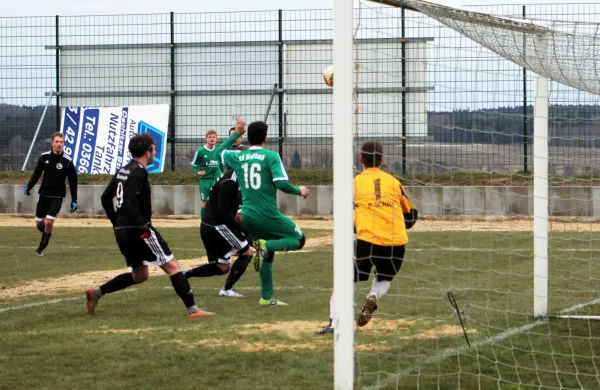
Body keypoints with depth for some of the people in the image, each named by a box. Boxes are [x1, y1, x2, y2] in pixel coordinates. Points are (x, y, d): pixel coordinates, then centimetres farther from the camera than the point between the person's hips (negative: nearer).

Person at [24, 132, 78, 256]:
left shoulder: (67, 161, -9)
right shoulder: (44, 157, -1)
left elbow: (73, 182, -4)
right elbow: (37, 173, 11)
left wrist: (74, 201, -7)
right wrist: (28, 187, -3)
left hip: (57, 196, -3)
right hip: (43, 195, 3)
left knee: (49, 222, -13)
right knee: (39, 223, 8)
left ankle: (41, 248, 4)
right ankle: (47, 234, 41)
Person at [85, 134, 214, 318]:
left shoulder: (123, 171, 14)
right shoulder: (139, 172, -13)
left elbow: (106, 198, 19)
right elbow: (130, 202, -24)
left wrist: (117, 223, 23)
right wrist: (144, 228, -23)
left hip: (122, 231, 9)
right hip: (138, 230, -9)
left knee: (139, 275, 21)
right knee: (172, 266, -6)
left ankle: (96, 292, 15)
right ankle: (192, 309, -11)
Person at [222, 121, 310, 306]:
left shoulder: (238, 157, 6)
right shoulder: (270, 156, -9)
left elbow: (220, 152, 28)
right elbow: (281, 184, -18)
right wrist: (299, 191, 0)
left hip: (247, 216, 6)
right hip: (268, 215, -6)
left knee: (267, 253, 21)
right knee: (299, 239, 9)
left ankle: (266, 297, 16)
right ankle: (267, 245, -18)